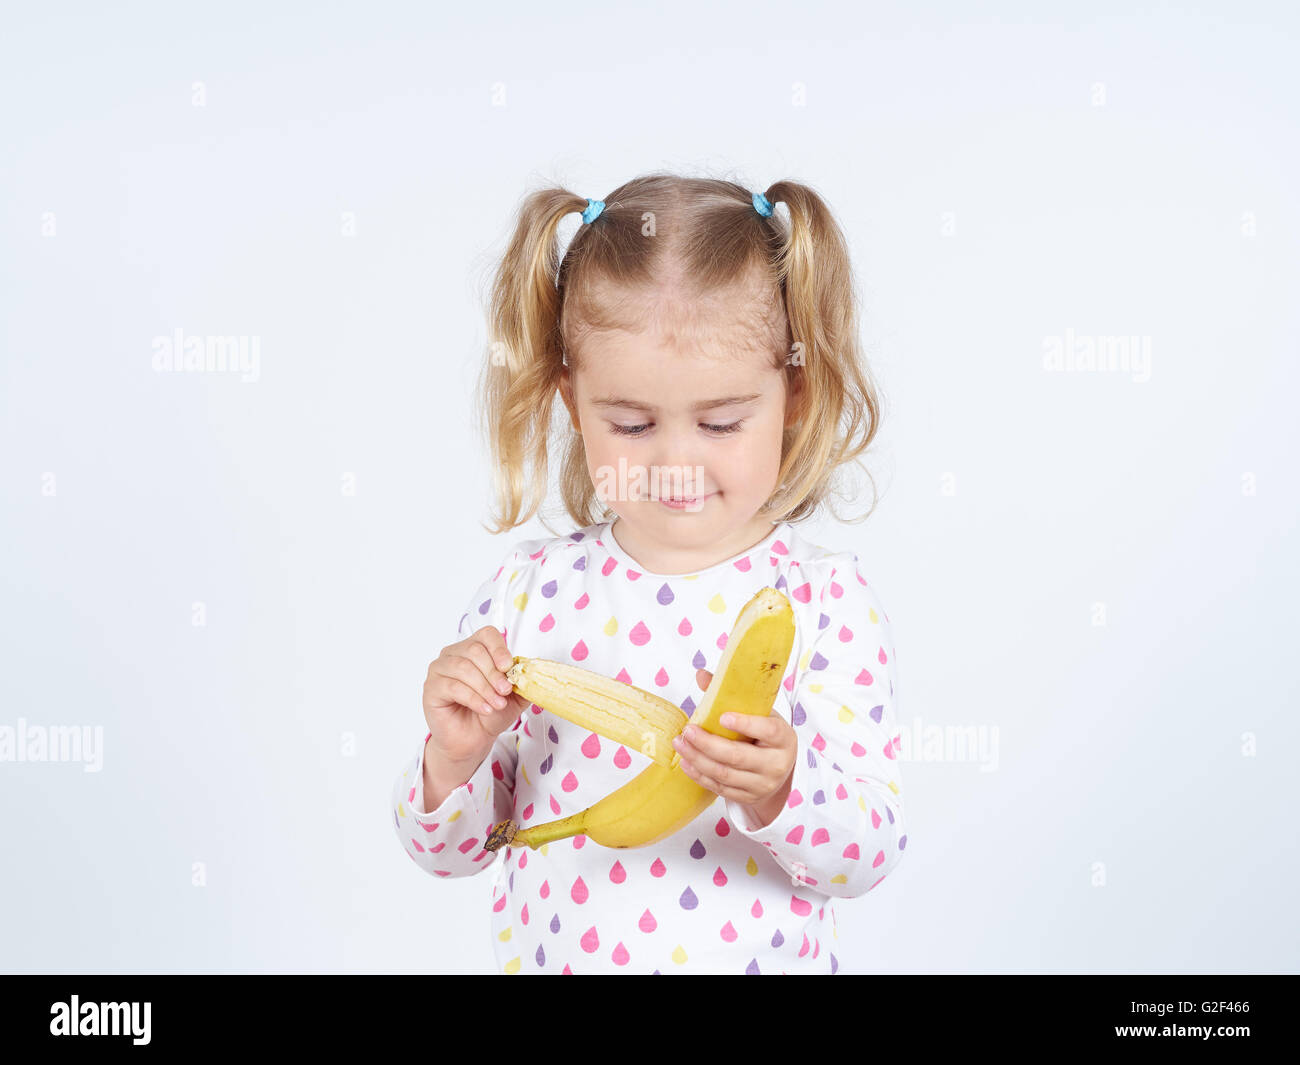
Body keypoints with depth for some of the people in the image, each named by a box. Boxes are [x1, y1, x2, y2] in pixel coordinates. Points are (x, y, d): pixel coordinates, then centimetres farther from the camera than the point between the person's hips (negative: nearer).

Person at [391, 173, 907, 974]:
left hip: (759, 956, -1)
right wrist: (455, 755, -16)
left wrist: (781, 790, -29)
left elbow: (872, 857, -11)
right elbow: (448, 849, 2)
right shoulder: (528, 592, -5)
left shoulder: (825, 600, -10)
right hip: (545, 954, 2)